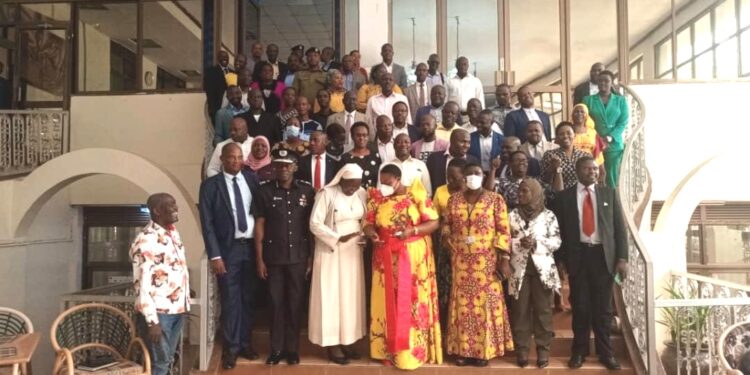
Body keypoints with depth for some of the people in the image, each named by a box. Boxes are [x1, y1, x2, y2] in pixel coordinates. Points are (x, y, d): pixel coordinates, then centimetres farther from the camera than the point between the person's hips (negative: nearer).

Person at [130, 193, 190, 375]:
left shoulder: (173, 233, 9)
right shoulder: (146, 240, -18)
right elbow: (142, 284, -20)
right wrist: (152, 321, -21)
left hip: (177, 309, 8)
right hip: (159, 312, -8)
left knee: (168, 360, 16)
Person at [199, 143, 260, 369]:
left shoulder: (252, 179, 6)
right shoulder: (210, 185, -3)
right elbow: (207, 223, -5)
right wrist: (215, 255, -11)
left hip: (252, 246, 3)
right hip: (228, 249, -3)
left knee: (248, 299, 12)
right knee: (230, 300, 3)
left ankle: (245, 343, 26)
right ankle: (231, 348, 17)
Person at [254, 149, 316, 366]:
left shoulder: (307, 191, 1)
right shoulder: (265, 191, -1)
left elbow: (312, 225, 3)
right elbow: (259, 225, 0)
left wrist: (312, 256, 0)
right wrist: (259, 259, -3)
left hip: (299, 257, 1)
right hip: (274, 257, 0)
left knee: (296, 303, 8)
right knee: (276, 303, 7)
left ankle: (292, 348, 22)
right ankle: (276, 349, 20)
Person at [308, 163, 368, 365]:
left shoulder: (362, 194, 2)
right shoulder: (326, 194, -13)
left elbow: (366, 220, 9)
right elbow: (315, 224, -15)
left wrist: (363, 235, -10)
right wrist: (338, 238, -19)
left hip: (353, 252, 5)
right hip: (331, 252, -5)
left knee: (351, 296, 9)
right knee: (331, 297, 1)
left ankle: (348, 340, 21)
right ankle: (332, 343, 11)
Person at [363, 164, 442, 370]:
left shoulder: (416, 196, -7)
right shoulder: (376, 198, 3)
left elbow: (433, 222, -8)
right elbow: (368, 223, 2)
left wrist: (412, 231, -22)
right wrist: (370, 232, -21)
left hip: (414, 257, -3)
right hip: (387, 258, 3)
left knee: (413, 302, 1)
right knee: (388, 303, 7)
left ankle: (413, 351, 9)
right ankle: (390, 349, 18)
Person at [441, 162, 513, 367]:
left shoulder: (495, 200, -2)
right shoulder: (454, 199, 6)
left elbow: (503, 231, -5)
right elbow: (447, 222, 16)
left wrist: (504, 259, -11)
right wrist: (445, 235, -6)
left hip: (487, 261, -2)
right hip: (461, 260, 3)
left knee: (485, 302, 3)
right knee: (463, 303, 7)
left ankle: (484, 349, 15)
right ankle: (463, 349, 18)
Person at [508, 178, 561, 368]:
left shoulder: (548, 215, 1)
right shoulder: (512, 215, 6)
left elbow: (556, 241, -2)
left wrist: (536, 243, -16)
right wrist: (519, 243, -14)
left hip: (542, 268, -1)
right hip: (519, 268, 2)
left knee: (542, 309, 3)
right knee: (520, 310, 3)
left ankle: (543, 349, 13)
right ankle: (522, 349, 12)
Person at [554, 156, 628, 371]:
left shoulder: (609, 193, 7)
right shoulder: (565, 196, 4)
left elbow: (619, 227, 5)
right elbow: (560, 230, 4)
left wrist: (622, 258, -3)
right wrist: (562, 260, -1)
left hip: (603, 255, 1)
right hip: (578, 255, -1)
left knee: (603, 307, 8)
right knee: (580, 306, 7)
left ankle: (605, 353, 22)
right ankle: (579, 351, 21)